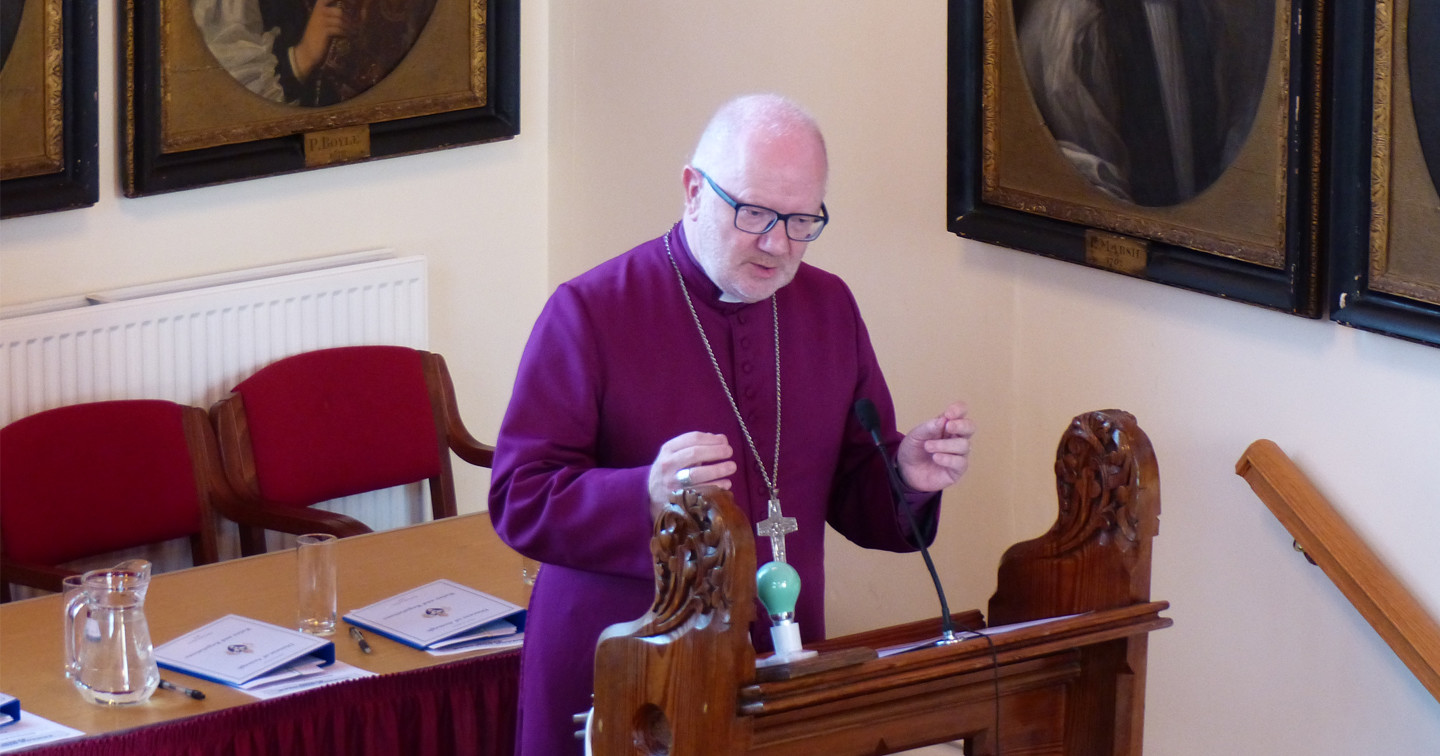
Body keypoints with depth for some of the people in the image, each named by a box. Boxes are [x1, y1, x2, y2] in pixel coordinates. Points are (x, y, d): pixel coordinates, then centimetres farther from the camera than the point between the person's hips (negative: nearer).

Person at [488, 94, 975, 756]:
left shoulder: (829, 308, 7)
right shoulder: (591, 311, -11)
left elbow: (853, 492, 13)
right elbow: (518, 500, -15)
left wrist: (907, 477, -10)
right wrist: (647, 497, -30)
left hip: (778, 673, 5)